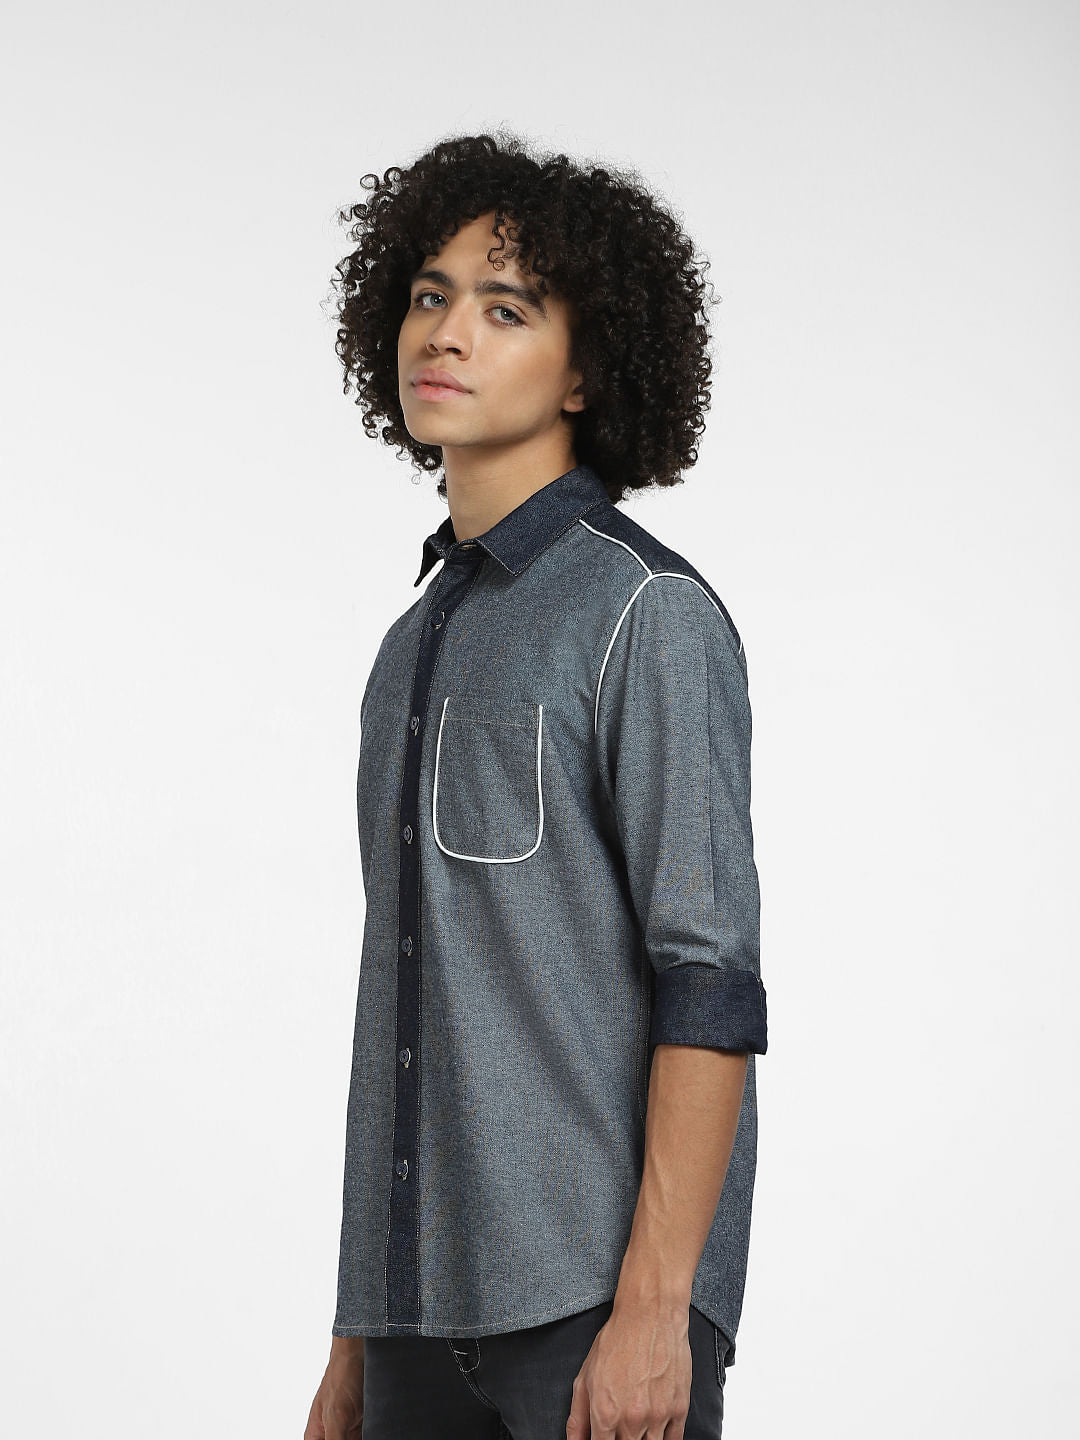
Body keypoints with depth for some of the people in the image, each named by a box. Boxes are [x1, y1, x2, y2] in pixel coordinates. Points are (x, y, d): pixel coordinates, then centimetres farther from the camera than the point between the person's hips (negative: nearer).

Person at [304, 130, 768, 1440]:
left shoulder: (648, 614, -7)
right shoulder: (421, 640, 17)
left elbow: (708, 988, -13)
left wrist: (651, 1310, -19)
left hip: (594, 1298, -7)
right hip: (424, 1307, 7)